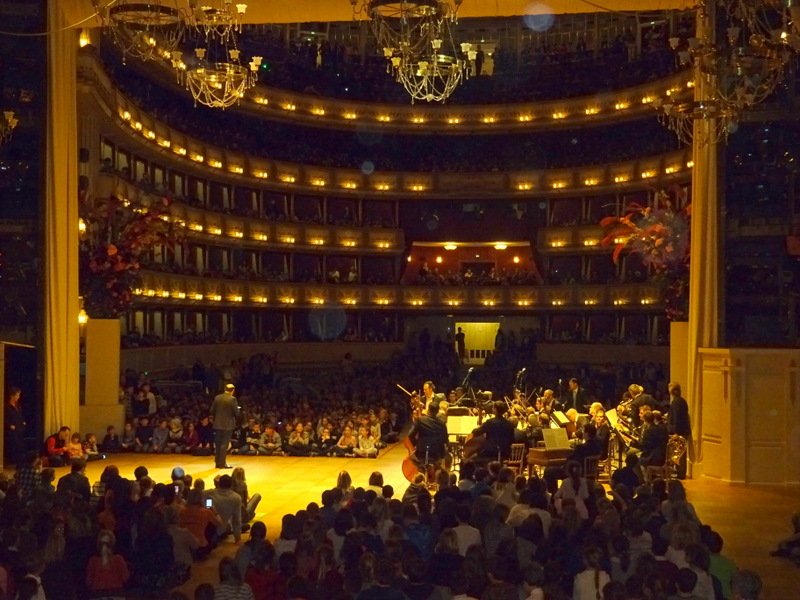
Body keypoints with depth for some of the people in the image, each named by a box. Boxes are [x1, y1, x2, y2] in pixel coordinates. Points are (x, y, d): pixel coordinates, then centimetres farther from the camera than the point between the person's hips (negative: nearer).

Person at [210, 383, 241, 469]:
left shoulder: (217, 398, 2)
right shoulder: (232, 399, -12)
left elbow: (212, 411, 5)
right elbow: (236, 413, -12)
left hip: (218, 424, 5)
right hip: (228, 424, -5)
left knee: (218, 444, 12)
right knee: (224, 444, -1)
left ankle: (217, 462, 17)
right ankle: (222, 463, -1)